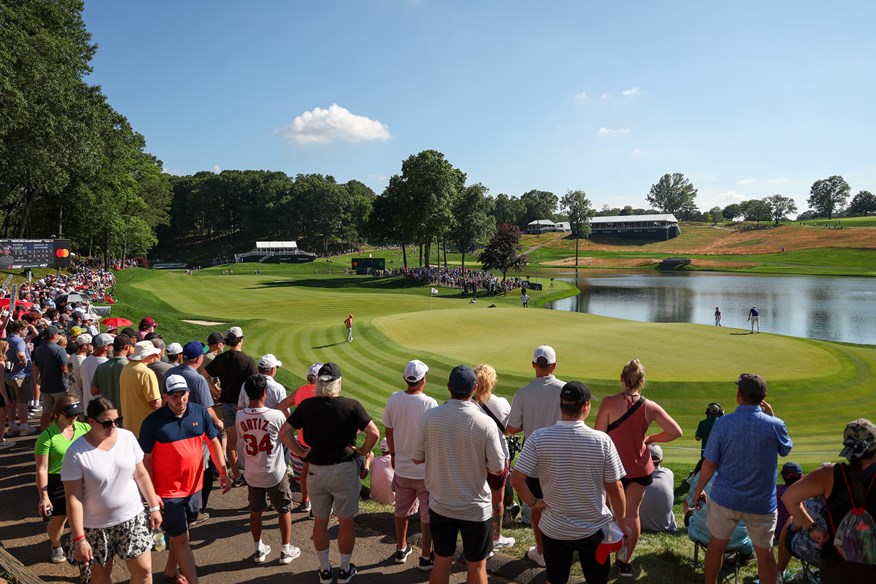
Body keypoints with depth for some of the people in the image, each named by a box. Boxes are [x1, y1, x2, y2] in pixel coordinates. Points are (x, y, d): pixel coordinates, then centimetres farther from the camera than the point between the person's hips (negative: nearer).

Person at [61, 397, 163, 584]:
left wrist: (154, 507, 5)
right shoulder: (76, 452, -17)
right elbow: (73, 498, -15)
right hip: (96, 526, -2)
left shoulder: (127, 437, -6)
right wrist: (79, 539, -16)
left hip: (132, 517, 3)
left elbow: (141, 474, 3)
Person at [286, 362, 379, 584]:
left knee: (320, 521, 17)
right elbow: (374, 433, -19)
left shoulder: (307, 405, -5)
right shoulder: (351, 406, -13)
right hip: (344, 470, -2)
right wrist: (363, 451, -3)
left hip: (315, 470, 3)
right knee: (345, 521, 14)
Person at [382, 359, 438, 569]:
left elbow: (388, 431, 3)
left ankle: (401, 549, 37)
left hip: (402, 468, 5)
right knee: (428, 514, 11)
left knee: (401, 510, 21)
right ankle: (426, 557, 22)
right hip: (426, 470, -4)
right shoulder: (429, 403, -21)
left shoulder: (393, 400, -8)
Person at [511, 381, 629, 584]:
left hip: (553, 528, 1)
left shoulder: (538, 438, -17)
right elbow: (615, 488, -11)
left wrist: (533, 502, 0)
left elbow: (516, 479, -17)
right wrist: (621, 522, 4)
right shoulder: (602, 441, -18)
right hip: (594, 529, -1)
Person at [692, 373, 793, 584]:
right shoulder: (774, 425, -14)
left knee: (716, 544, 17)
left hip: (725, 498, 0)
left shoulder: (723, 423, -14)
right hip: (762, 502, 0)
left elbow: (709, 464, -9)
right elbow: (785, 449, 9)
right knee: (764, 552, 15)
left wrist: (699, 489, 6)